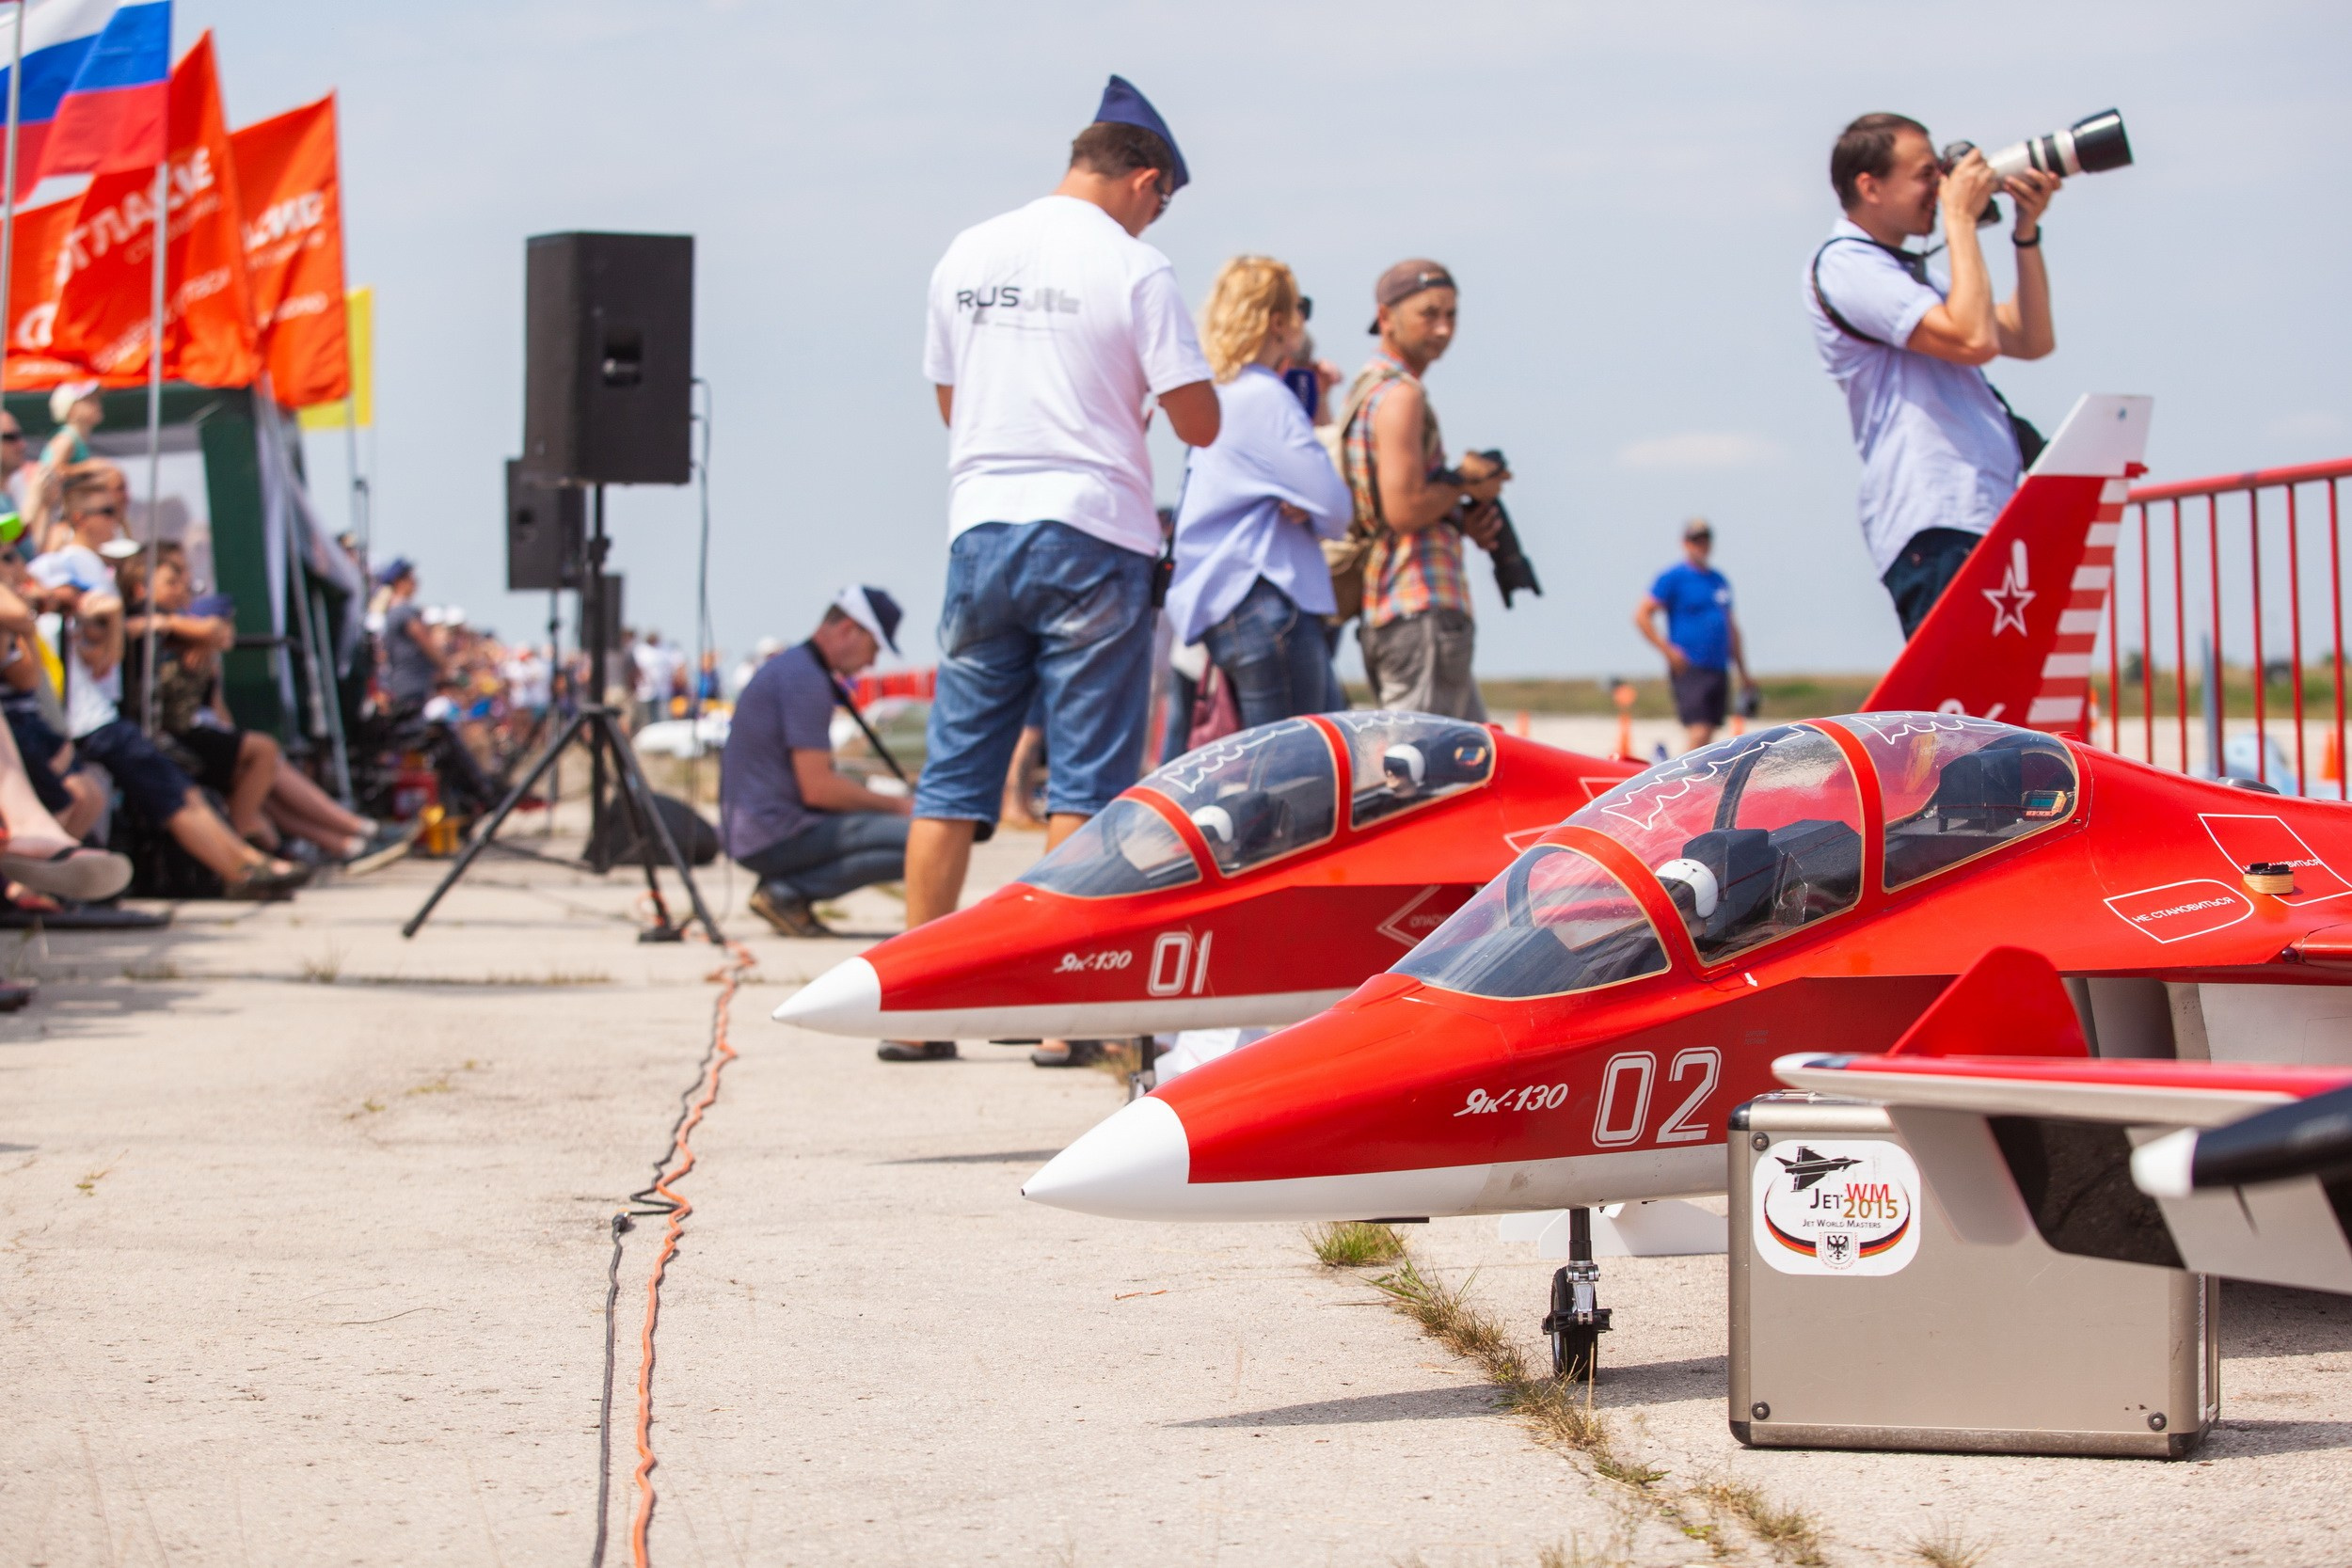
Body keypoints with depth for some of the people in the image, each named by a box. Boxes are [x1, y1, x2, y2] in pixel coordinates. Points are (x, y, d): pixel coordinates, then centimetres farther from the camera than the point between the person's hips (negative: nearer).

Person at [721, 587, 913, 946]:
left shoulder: (789, 666, 19)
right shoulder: (805, 678, -14)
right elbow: (817, 789, -18)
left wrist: (885, 801, 14)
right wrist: (895, 805, -6)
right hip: (776, 835, -10)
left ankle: (788, 889, 8)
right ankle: (790, 891, -13)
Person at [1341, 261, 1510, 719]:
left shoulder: (1368, 388, 21)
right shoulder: (1401, 395, -12)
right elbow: (1403, 510, -21)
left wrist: (1463, 520, 9)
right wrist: (1465, 482, -5)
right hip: (1421, 609, -11)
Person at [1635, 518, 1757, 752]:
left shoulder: (1719, 581, 18)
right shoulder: (1673, 577, -3)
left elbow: (1730, 626, 26)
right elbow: (1642, 616, -8)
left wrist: (1743, 672, 25)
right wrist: (1668, 651, -16)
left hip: (1719, 669, 7)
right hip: (1689, 669, -7)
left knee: (1709, 733, 7)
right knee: (1698, 732, -18)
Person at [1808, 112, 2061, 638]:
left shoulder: (1908, 274, 25)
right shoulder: (1845, 265, -6)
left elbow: (2031, 339, 24)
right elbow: (1974, 339, -18)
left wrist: (2027, 232, 15)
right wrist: (1961, 219, -8)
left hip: (1985, 521, 10)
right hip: (1936, 529, -10)